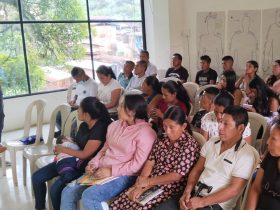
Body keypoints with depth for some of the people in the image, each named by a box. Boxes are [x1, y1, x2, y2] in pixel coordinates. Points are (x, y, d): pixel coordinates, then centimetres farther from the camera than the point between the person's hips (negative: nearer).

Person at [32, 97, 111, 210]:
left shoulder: (99, 129, -22)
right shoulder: (84, 125, 4)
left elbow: (85, 154, -21)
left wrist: (62, 149, -10)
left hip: (84, 166, -9)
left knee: (56, 189, -26)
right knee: (37, 177, 1)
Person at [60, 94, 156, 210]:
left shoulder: (145, 132, -13)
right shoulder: (114, 125, 11)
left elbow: (138, 164, -17)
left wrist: (112, 171, -17)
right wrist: (94, 163, 1)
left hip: (123, 176, -7)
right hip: (101, 171, 8)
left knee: (89, 195, -29)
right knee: (68, 191, -8)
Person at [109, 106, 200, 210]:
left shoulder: (190, 145, -13)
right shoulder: (162, 139, 8)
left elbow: (176, 176, -18)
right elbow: (150, 162, 5)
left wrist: (148, 181, -15)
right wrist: (140, 185, -10)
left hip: (170, 190, -6)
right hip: (151, 184, 6)